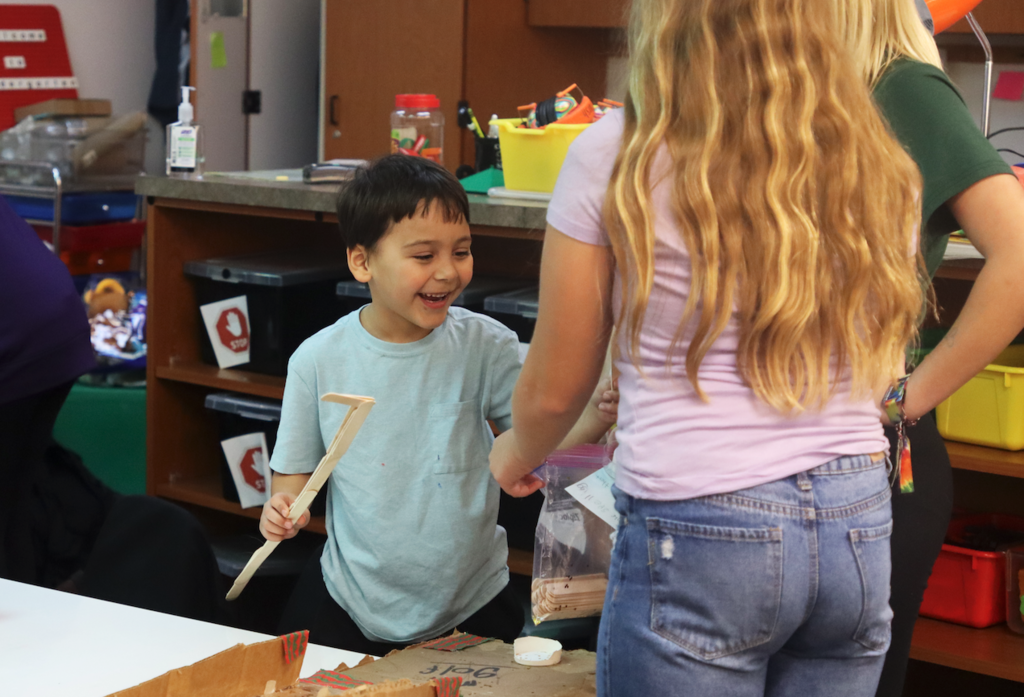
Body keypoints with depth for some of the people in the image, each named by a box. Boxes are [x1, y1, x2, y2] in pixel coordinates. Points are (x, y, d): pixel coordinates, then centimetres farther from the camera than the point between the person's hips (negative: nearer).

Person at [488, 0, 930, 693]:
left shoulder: (615, 157, -6)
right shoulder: (880, 171, 6)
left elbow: (555, 391, 1)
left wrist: (515, 455, 23)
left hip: (700, 533, -4)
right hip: (858, 529, 5)